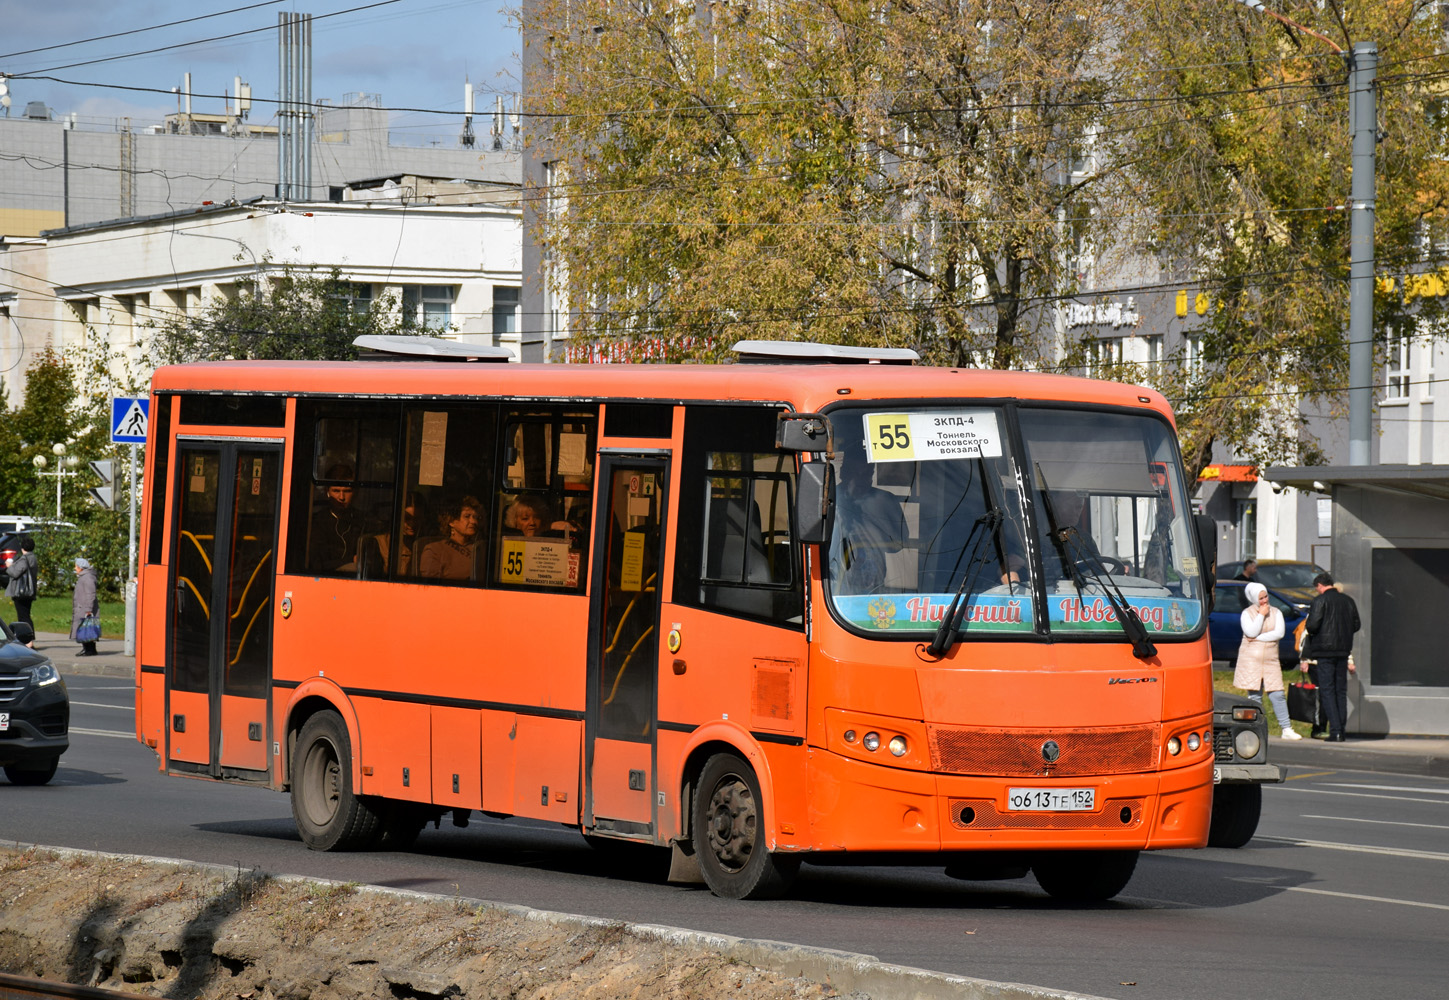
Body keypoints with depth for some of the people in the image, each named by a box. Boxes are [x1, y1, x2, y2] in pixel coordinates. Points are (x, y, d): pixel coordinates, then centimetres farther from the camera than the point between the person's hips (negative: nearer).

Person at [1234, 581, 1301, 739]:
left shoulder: (1276, 612, 8)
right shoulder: (1247, 613, 2)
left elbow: (1280, 633, -5)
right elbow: (1251, 632, -12)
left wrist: (1258, 638, -10)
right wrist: (1261, 615, -10)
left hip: (1270, 660, 2)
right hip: (1251, 659, -2)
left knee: (1277, 695, -4)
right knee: (1255, 696, -1)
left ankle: (1287, 729, -2)